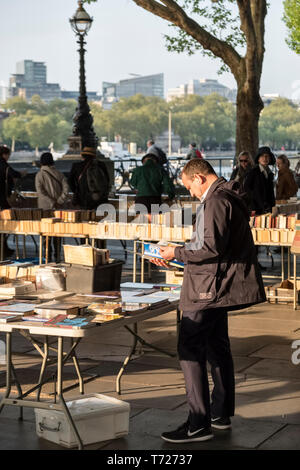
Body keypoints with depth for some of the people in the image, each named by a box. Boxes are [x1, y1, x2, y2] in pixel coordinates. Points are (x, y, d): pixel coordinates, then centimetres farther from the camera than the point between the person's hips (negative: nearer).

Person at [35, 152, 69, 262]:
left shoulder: (39, 175, -4)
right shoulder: (59, 174, 5)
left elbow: (40, 192, -15)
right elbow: (66, 189, -6)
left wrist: (52, 203, -15)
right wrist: (59, 202, -8)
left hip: (44, 208, -3)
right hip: (58, 208, 3)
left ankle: (47, 257, 1)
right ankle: (57, 256, 9)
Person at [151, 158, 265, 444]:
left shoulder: (216, 201, -17)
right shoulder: (228, 198, 17)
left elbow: (212, 248, -24)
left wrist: (177, 253, -12)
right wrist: (182, 254, 17)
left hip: (209, 290, -11)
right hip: (219, 288, 11)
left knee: (190, 350, -9)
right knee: (217, 347, 18)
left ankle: (198, 425, -10)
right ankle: (221, 415, 28)